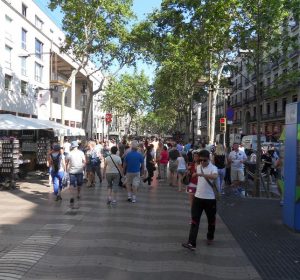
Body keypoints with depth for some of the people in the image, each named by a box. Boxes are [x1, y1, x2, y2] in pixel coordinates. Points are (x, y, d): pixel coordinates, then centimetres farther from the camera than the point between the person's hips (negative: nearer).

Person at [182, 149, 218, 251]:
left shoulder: (213, 168, -14)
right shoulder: (198, 167, 5)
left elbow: (215, 176, -37)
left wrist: (200, 174, -46)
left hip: (210, 198, -4)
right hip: (198, 197, 4)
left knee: (211, 220, 15)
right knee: (194, 220, -4)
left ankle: (210, 237, 39)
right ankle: (191, 243, -5)